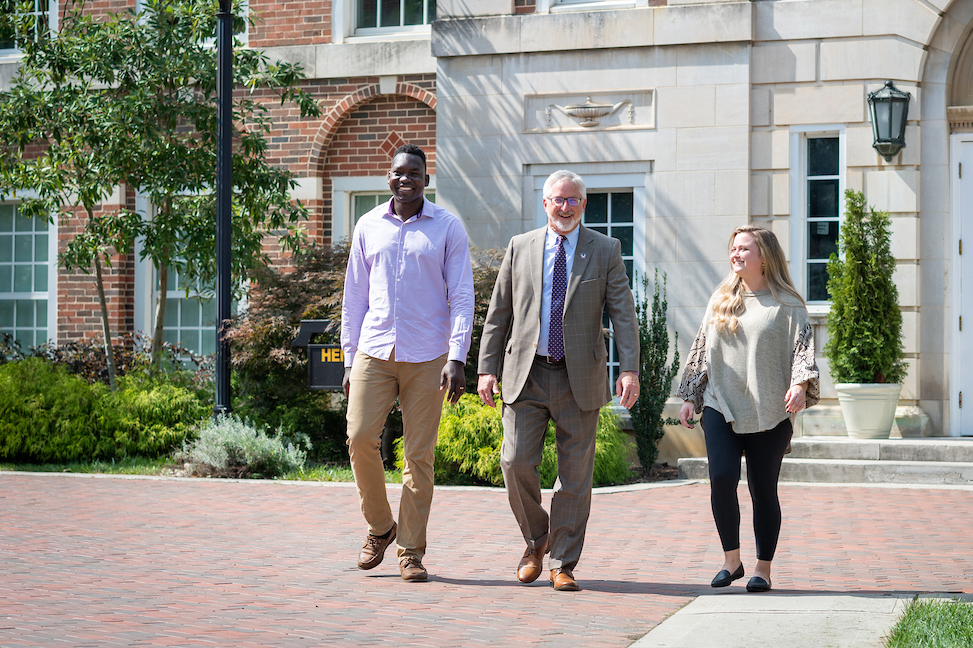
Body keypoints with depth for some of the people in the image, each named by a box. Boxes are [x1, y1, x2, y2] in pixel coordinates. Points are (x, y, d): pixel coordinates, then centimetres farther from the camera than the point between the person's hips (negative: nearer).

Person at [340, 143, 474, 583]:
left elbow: (462, 297, -1)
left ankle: (411, 551, 9)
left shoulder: (447, 228, 2)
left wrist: (456, 359, -10)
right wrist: (349, 360, 9)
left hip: (426, 357, -2)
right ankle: (380, 526, 13)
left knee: (419, 454, -1)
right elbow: (354, 297, 13)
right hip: (374, 351, 2)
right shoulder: (368, 227, 9)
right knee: (360, 436, -10)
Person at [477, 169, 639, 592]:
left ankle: (562, 565, 12)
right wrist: (487, 368, 3)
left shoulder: (605, 251, 5)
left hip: (580, 378, -1)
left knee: (575, 476, 1)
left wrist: (629, 369, -14)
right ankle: (536, 542, 17)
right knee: (516, 462, -7)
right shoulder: (520, 248, 9)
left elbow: (623, 314, -2)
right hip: (526, 375, 1)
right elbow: (498, 313, 10)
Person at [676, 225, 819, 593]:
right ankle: (731, 560, 2)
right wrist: (690, 397, 13)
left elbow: (803, 347, -8)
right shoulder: (720, 299, 14)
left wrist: (800, 384, -26)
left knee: (763, 490, 1)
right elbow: (701, 350, 18)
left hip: (768, 413, -3)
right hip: (721, 406, 3)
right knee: (722, 477, -14)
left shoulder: (786, 304, 2)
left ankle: (763, 569, 12)